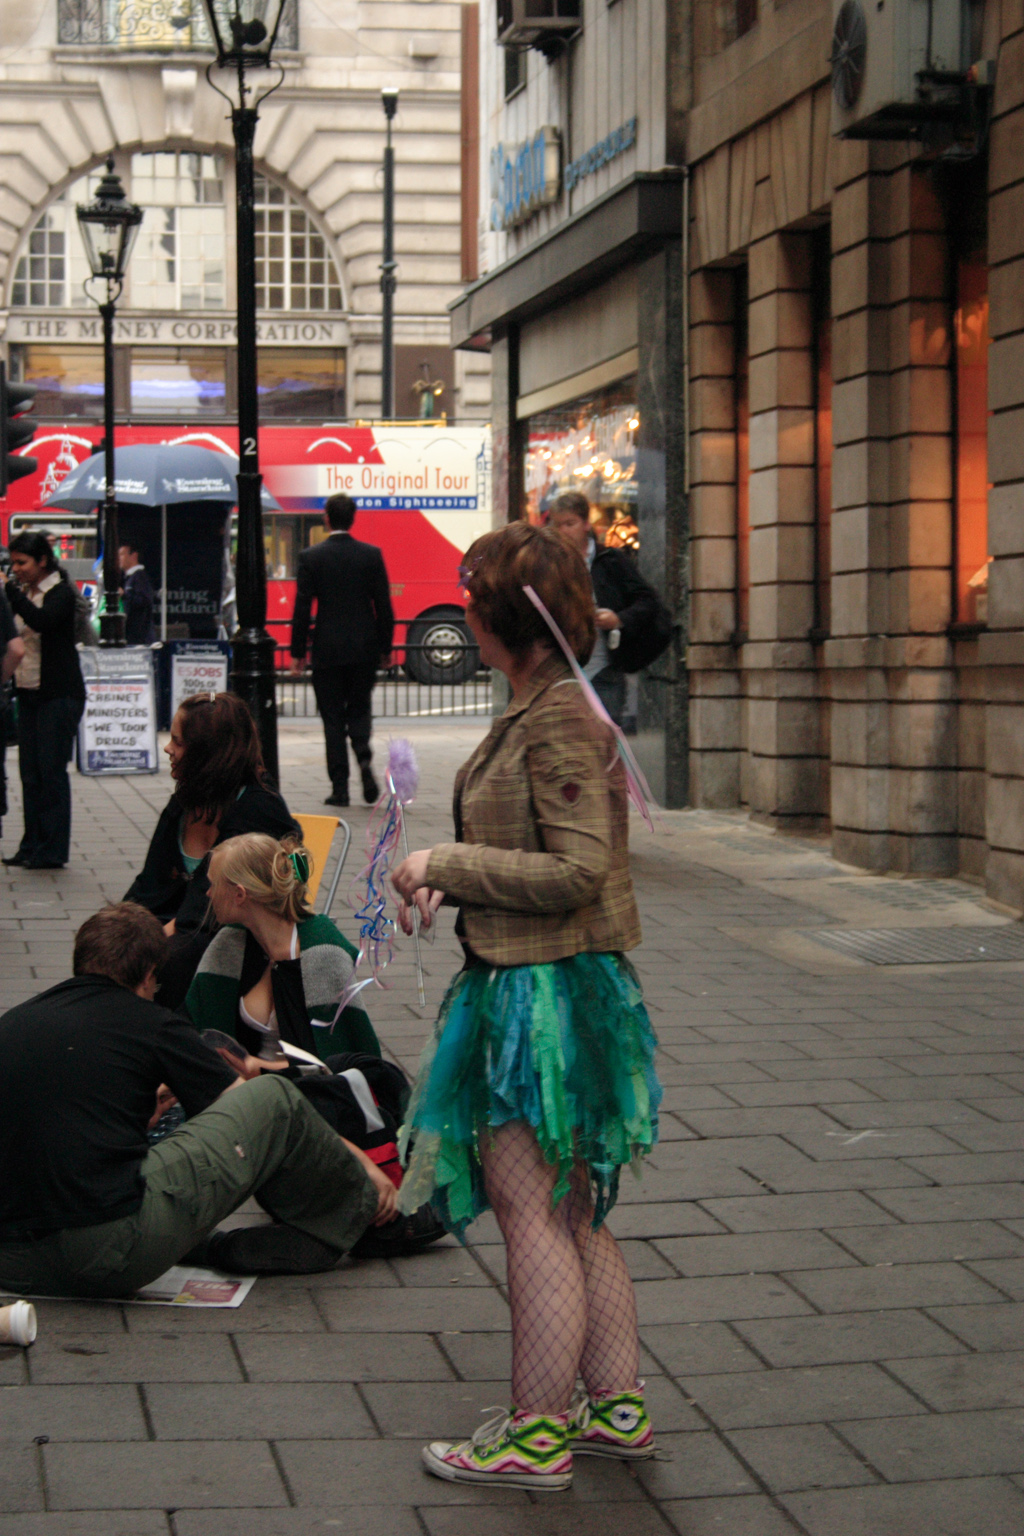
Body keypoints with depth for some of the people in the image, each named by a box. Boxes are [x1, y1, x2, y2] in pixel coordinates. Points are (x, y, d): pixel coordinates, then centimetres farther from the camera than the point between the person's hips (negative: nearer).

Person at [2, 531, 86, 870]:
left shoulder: (62, 594, -9)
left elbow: (41, 621, -28)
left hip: (58, 694, -7)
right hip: (28, 692, 7)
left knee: (51, 770, -5)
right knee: (30, 771, 7)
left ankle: (53, 850, 0)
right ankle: (32, 845, 13)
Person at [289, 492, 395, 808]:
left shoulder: (311, 557, -5)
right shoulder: (372, 555, -1)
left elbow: (302, 608, -4)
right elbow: (383, 605, 1)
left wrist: (297, 651, 2)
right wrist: (385, 646, 11)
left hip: (328, 650, -2)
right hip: (364, 648, 2)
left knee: (333, 717, 5)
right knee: (359, 709, 14)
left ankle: (339, 786, 3)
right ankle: (364, 758, -14)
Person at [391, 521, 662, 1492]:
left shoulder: (560, 720, -19)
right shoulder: (537, 709, 12)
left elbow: (577, 872, -23)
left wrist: (446, 863, -17)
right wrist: (449, 880, 7)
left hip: (546, 993, -10)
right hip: (528, 985, 10)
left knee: (531, 1213, -1)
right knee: (571, 1214, 16)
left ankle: (536, 1436, 9)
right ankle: (618, 1409, 26)